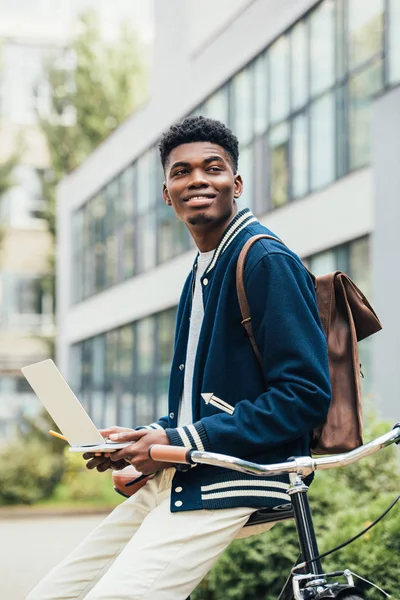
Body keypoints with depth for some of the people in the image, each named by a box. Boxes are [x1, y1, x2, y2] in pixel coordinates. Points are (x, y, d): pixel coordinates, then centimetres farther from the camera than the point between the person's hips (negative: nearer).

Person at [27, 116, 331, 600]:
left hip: (236, 485, -9)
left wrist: (180, 443, -16)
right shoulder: (200, 272, 20)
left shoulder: (267, 261, -9)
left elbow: (305, 394, -17)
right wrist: (145, 438, 7)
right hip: (175, 479, 9)